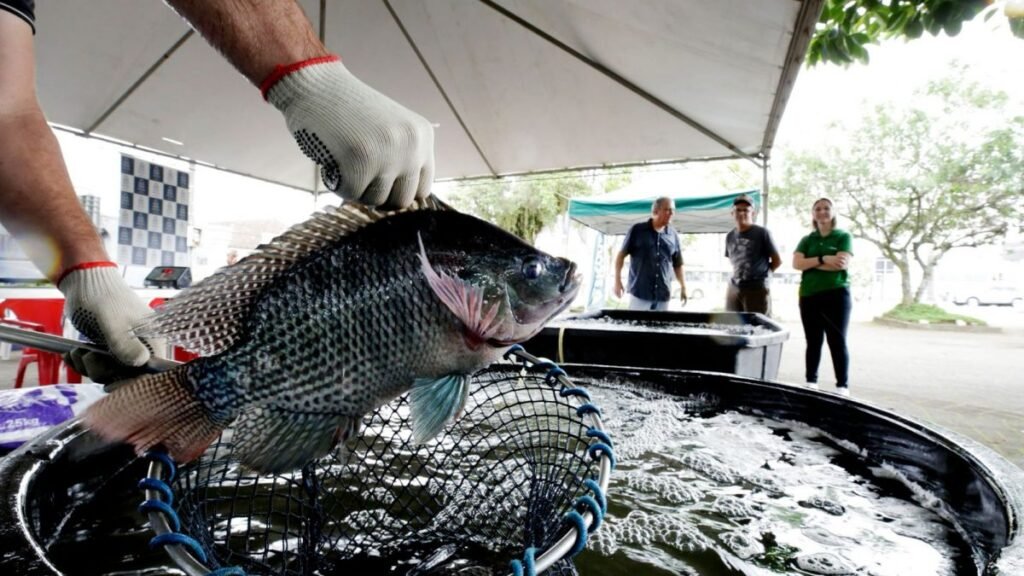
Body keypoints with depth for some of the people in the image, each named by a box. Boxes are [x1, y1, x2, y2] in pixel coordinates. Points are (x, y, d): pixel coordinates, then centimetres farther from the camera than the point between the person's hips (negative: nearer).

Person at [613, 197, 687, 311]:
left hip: (663, 295, 3)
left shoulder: (673, 235, 9)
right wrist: (618, 280, -5)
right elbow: (621, 255, 2)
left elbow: (677, 264, 18)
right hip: (639, 293, -3)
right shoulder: (637, 230, 0)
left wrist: (683, 286, 14)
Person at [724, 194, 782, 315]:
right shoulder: (730, 236, 10)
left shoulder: (762, 233, -5)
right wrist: (740, 273, 8)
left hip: (756, 289, -5)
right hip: (733, 289, 5)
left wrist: (760, 273, 6)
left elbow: (777, 261, 0)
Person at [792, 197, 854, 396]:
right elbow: (796, 263, -1)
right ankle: (811, 382, 14)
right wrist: (823, 259, -13)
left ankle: (842, 385, 2)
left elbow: (843, 263, -10)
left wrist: (811, 263, -5)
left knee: (837, 341, -3)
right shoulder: (807, 240, 15)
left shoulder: (843, 236, 6)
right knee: (813, 341, 7)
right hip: (809, 296, 3)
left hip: (837, 294, -3)